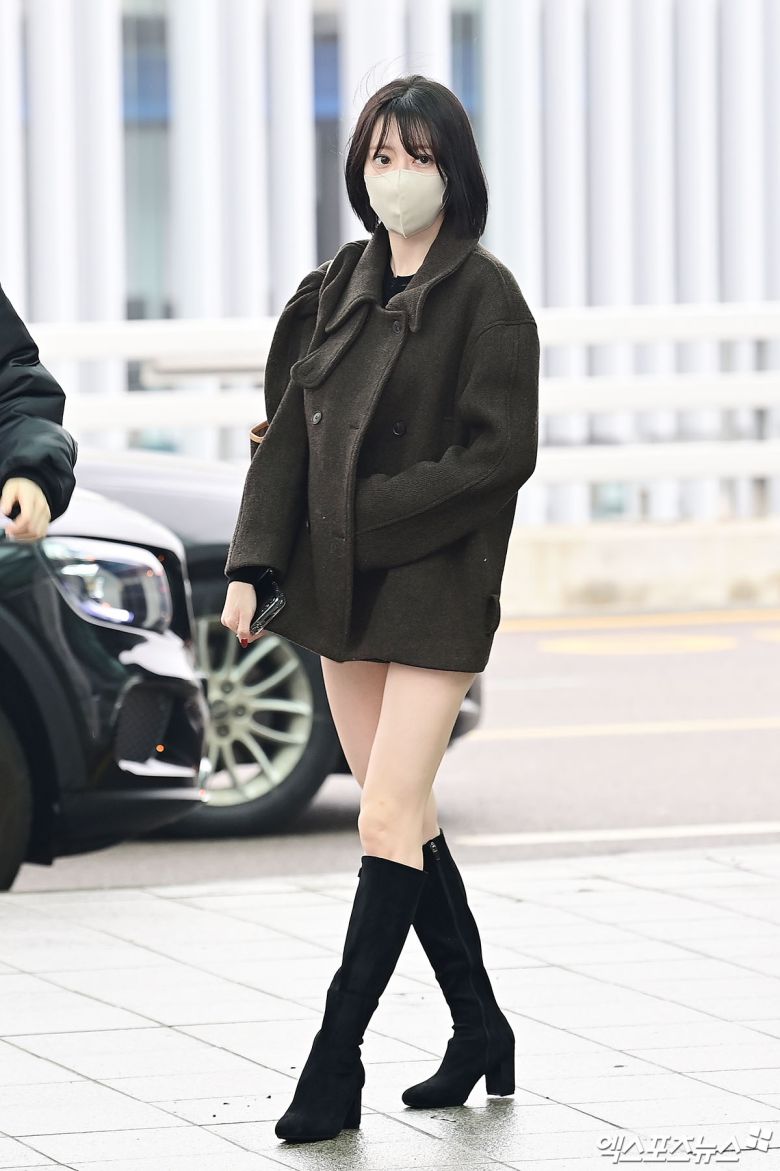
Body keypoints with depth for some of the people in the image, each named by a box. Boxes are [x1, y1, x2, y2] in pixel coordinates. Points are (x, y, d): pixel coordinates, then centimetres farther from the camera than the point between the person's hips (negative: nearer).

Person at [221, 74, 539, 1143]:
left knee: (388, 822, -10)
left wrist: (372, 513, -15)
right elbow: (288, 430, 9)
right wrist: (251, 563, -1)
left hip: (435, 585, -6)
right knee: (406, 819, 11)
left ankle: (335, 1065, -7)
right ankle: (479, 1031, 23)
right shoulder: (341, 285, 9)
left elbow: (503, 453, -13)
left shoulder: (484, 295, -8)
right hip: (337, 585, 6)